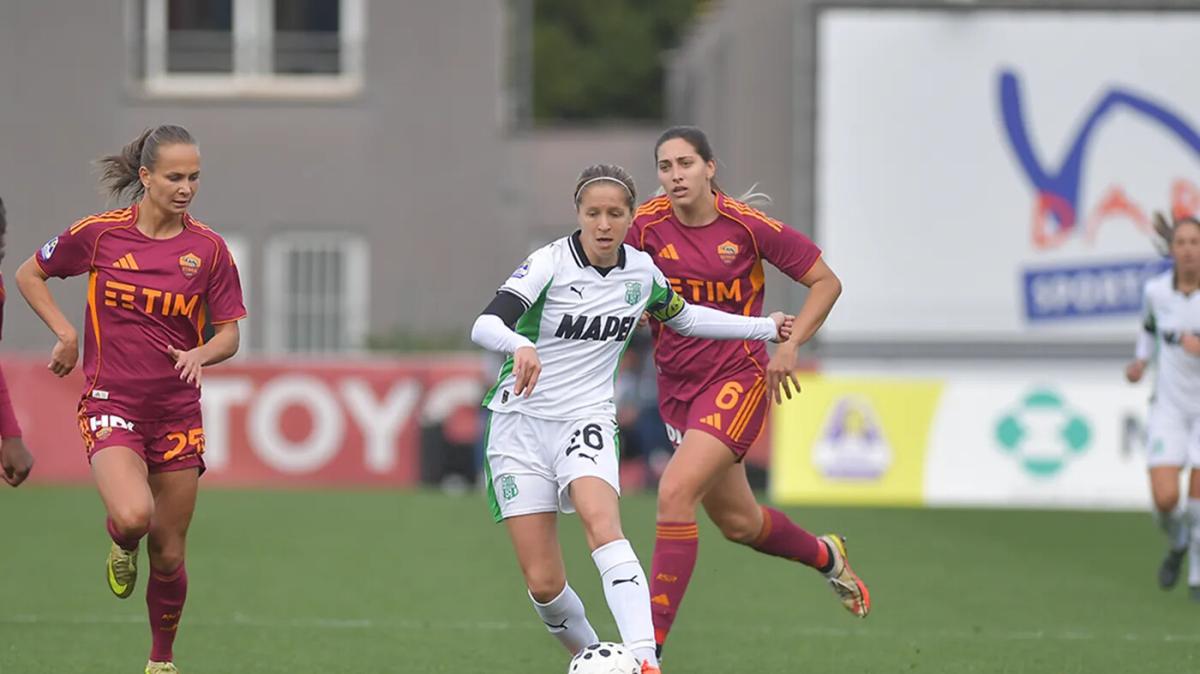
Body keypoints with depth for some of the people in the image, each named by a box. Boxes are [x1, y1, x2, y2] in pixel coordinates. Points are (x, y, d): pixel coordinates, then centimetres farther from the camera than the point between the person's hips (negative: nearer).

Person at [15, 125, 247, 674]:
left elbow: (228, 335, 3)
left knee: (169, 554, 6)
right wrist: (65, 334, -2)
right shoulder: (99, 234, -5)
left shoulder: (209, 249, -1)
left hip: (177, 413, 2)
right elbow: (29, 274, 10)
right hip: (112, 404, -2)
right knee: (133, 516, -28)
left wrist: (200, 354, -19)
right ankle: (120, 547, 10)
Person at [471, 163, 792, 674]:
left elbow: (681, 317, 26)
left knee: (601, 522, -30)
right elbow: (484, 325, -26)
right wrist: (520, 345, -48)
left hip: (587, 419, 2)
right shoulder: (550, 264, -12)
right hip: (521, 421, -2)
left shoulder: (641, 271, 3)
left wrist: (764, 328, 26)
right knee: (543, 583, -6)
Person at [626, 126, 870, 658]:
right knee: (737, 521, 17)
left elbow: (826, 282, -1)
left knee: (675, 494, -23)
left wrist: (790, 345, -11)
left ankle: (650, 648, -21)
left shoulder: (749, 227, -12)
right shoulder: (647, 226, -6)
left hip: (737, 379, -5)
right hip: (676, 386, 5)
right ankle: (826, 557, 50)